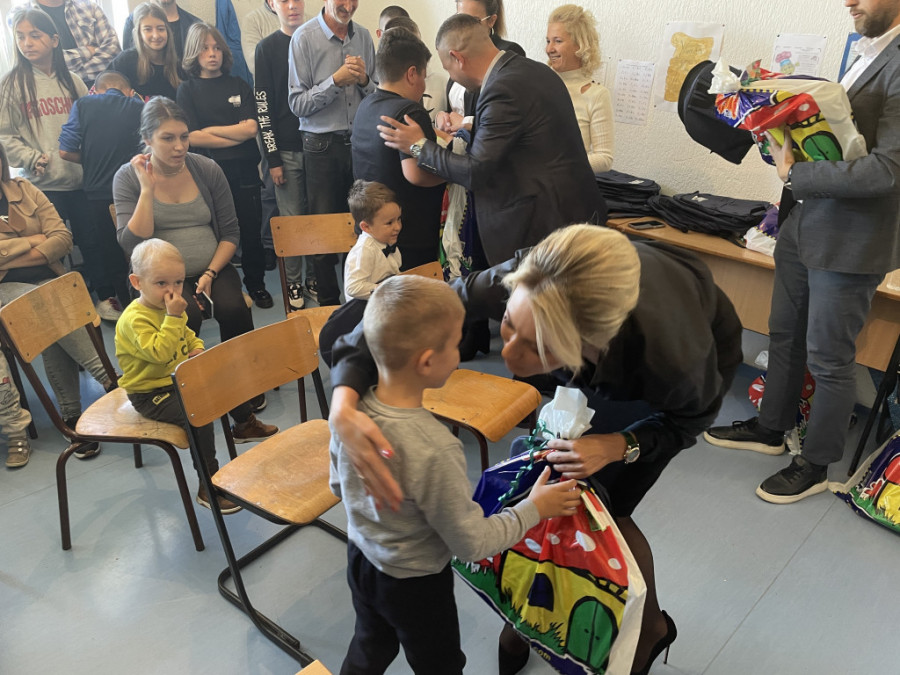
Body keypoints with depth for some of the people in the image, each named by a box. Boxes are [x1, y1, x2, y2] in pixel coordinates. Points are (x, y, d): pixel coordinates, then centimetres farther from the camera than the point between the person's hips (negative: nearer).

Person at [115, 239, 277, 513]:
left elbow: (189, 336, 22)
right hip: (150, 393, -9)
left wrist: (197, 349, 1)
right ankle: (208, 486, -19)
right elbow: (159, 352, -35)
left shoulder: (170, 309, 6)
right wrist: (174, 317, -35)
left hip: (181, 379, 9)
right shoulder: (134, 319, -24)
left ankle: (245, 425, 40)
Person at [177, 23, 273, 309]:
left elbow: (251, 128, -2)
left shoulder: (238, 85, 11)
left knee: (251, 229, 4)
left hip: (244, 170, 2)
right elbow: (192, 137, -7)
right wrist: (237, 134, -7)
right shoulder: (188, 90, 6)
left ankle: (256, 285, 20)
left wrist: (211, 130, -5)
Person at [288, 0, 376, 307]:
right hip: (322, 146, -3)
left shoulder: (363, 36, 7)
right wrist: (337, 80, -18)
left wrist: (364, 79, -9)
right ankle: (329, 303, 17)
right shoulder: (304, 37, -5)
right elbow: (297, 103, -9)